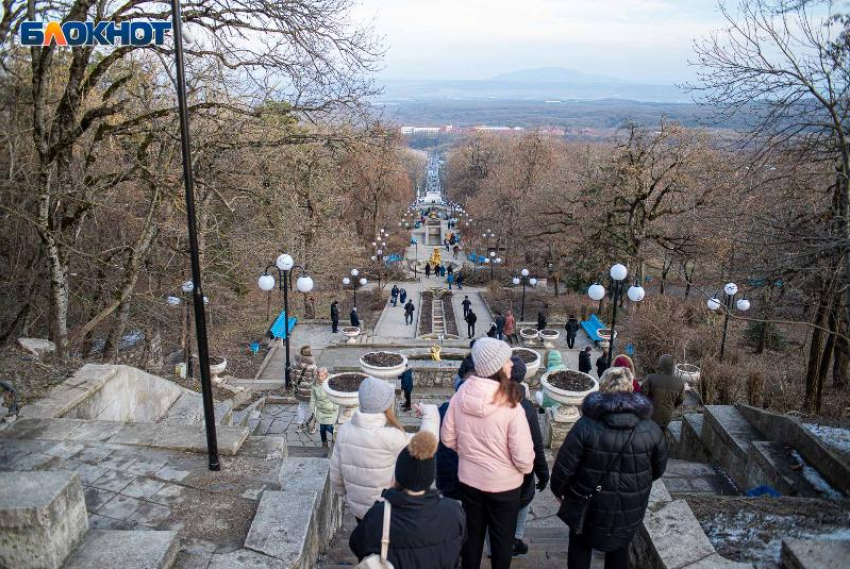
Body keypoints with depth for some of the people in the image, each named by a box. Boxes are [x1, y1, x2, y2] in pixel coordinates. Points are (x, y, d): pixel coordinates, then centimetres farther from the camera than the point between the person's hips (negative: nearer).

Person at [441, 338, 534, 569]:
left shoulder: (460, 397, -13)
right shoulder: (511, 407, -27)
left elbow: (448, 438, -1)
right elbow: (523, 457, -22)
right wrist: (526, 468, 1)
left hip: (468, 479, 4)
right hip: (504, 485, -4)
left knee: (472, 535, 24)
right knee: (502, 540, 20)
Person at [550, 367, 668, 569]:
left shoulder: (586, 426, -23)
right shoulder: (650, 429, -13)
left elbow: (565, 466, -18)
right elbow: (658, 468, 3)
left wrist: (559, 490, 2)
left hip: (590, 506, -2)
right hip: (630, 508, 3)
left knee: (580, 546, 22)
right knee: (619, 548, 26)